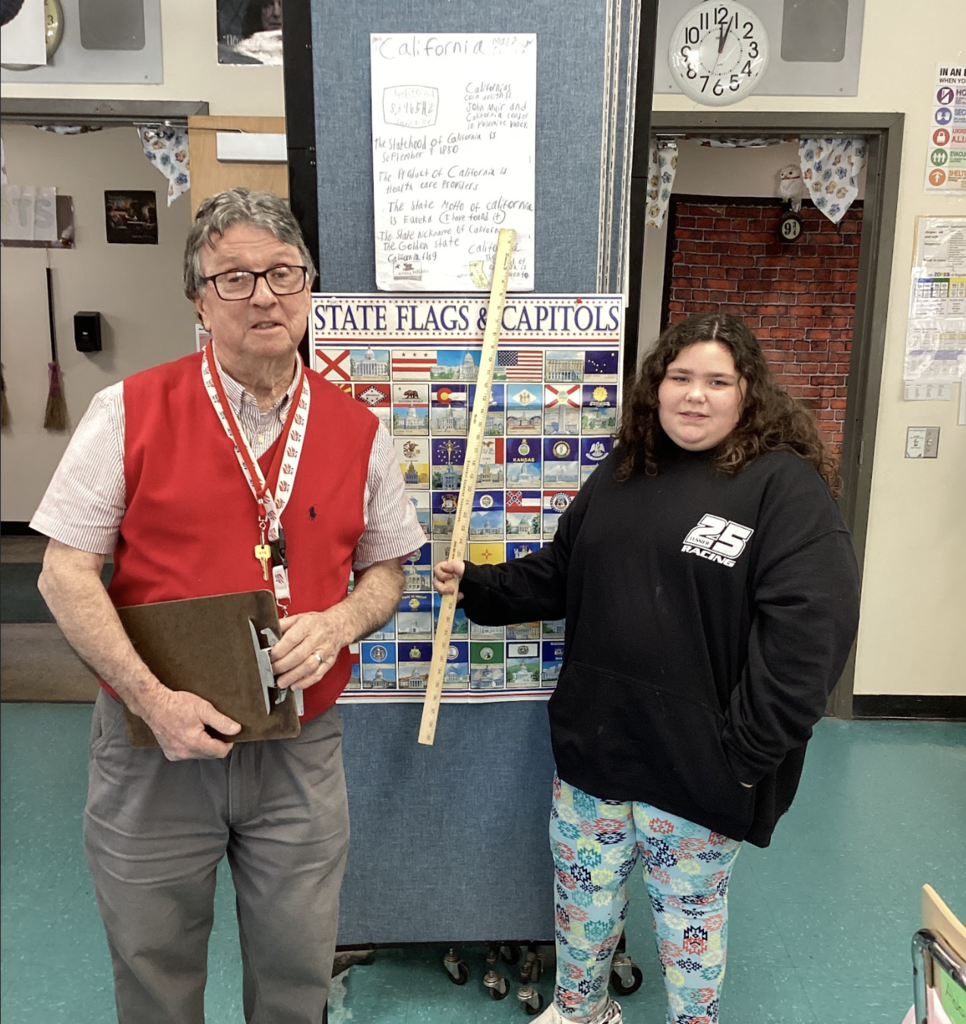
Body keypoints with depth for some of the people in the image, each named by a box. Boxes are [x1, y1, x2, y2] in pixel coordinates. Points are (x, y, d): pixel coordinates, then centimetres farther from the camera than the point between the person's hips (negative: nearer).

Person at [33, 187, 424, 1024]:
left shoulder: (358, 430, 0)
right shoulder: (130, 412, -7)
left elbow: (387, 570, 8)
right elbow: (66, 572, -7)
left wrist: (338, 624, -14)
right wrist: (154, 698, -18)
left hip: (300, 751, 2)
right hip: (155, 745, -1)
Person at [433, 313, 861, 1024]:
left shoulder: (786, 486, -13)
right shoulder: (620, 474, 7)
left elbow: (809, 629, -20)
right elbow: (556, 578, 13)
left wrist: (746, 754, -21)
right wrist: (477, 586, -1)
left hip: (697, 767, -5)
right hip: (595, 747, 6)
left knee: (689, 908, 17)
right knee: (582, 887, 23)